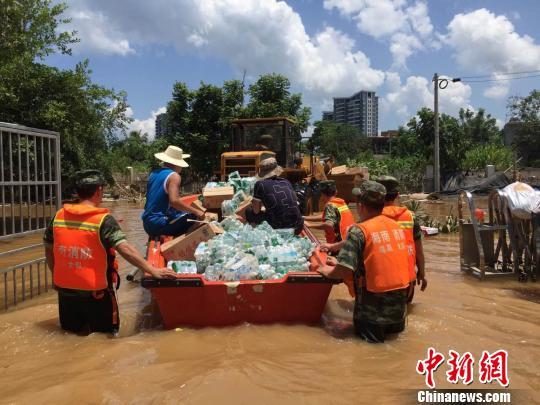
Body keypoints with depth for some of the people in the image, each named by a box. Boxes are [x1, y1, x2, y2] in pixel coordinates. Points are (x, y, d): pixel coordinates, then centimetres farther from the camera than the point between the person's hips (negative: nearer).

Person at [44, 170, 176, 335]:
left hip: (65, 290, 4)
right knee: (105, 337, 15)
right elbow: (125, 249, -25)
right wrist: (153, 270, -25)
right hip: (95, 293, -4)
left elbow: (48, 249, 10)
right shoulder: (103, 220, -16)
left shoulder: (59, 216, 0)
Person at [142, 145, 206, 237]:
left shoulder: (154, 173, 10)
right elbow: (174, 201, -28)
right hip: (159, 225, -9)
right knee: (194, 218, -3)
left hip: (147, 224, 9)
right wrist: (196, 211, -21)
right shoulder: (174, 176, -13)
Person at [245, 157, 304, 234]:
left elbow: (256, 211, 0)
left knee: (249, 211, 17)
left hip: (279, 230, -4)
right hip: (298, 228, 4)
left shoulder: (260, 184, -5)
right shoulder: (286, 182, 8)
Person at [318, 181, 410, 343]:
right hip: (400, 299, 6)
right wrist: (340, 261, 19)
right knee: (396, 328, 29)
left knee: (363, 329, 16)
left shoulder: (359, 230, -15)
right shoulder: (396, 226, 5)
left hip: (375, 301, -6)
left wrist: (328, 271, 1)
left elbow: (344, 270, -20)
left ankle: (376, 332, -5)